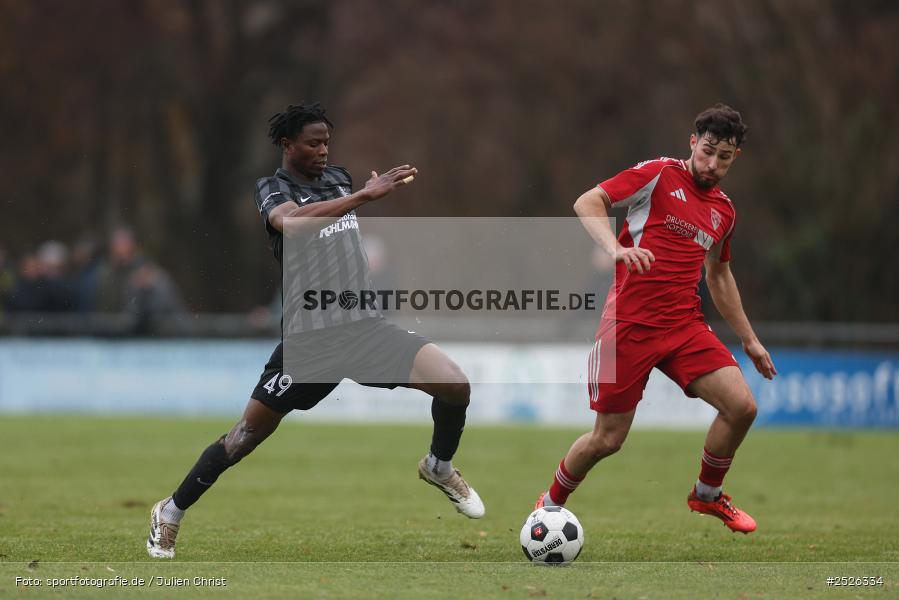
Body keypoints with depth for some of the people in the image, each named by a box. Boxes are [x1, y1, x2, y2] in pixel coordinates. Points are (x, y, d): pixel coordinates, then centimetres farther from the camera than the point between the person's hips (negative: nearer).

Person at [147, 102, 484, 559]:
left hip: (365, 324, 5)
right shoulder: (273, 188, -8)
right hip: (310, 337, -5)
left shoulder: (339, 178, 11)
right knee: (249, 434, 1)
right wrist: (366, 195, -40)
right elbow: (291, 220, -35)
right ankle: (170, 513, 20)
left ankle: (439, 467, 17)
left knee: (456, 386, -13)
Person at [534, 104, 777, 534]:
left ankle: (707, 495, 15)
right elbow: (587, 203, -11)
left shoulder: (724, 211, 14)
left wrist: (748, 339, 28)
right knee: (607, 439, -2)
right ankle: (549, 505, 26)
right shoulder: (658, 175, -5)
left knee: (741, 407, -11)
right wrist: (616, 247, -29)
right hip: (630, 323, -5)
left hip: (684, 325, 5)